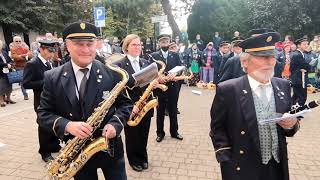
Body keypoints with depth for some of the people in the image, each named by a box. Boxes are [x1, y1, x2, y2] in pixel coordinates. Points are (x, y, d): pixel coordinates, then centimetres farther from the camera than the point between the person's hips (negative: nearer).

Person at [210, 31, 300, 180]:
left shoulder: (283, 86, 0)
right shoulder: (227, 90, -15)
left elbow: (288, 124, 10)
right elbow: (217, 128, -9)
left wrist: (292, 124, -11)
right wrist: (227, 161, -14)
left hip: (278, 168, 5)